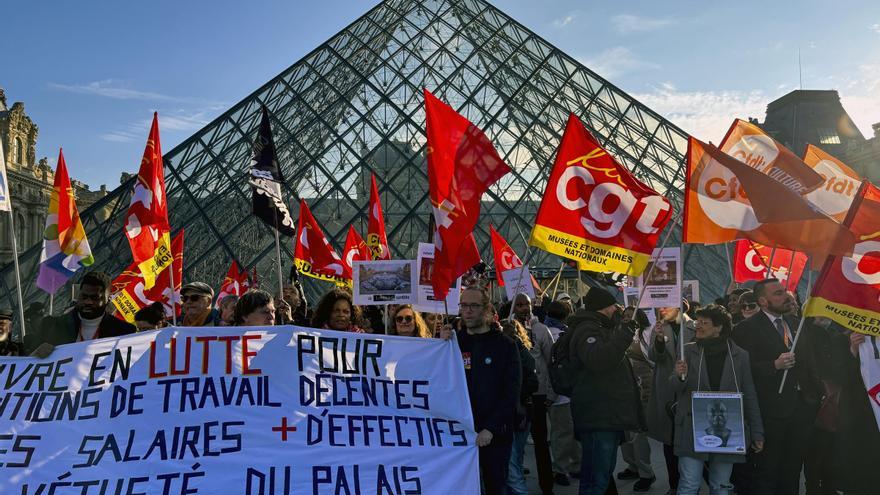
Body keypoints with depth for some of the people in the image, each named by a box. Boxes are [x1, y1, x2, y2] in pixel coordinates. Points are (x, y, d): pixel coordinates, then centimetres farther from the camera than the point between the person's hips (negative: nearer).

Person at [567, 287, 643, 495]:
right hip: (598, 417, -11)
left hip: (610, 415, 11)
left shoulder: (602, 329, 21)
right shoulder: (586, 331, -12)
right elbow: (598, 359, -33)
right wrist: (625, 333, -30)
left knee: (605, 474, 20)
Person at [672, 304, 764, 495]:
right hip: (693, 430, -1)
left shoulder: (740, 355, 2)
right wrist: (679, 376, -22)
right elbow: (676, 388, 2)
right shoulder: (688, 350, 2)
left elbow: (750, 396, 6)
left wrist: (757, 433, 6)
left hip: (726, 433, 1)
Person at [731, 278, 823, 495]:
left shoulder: (799, 326, 13)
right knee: (766, 471, 2)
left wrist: (816, 393, 10)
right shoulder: (747, 328, -9)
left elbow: (809, 363, 19)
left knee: (793, 469, 15)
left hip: (802, 406, 6)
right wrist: (774, 365, -26)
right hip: (772, 409, -6)